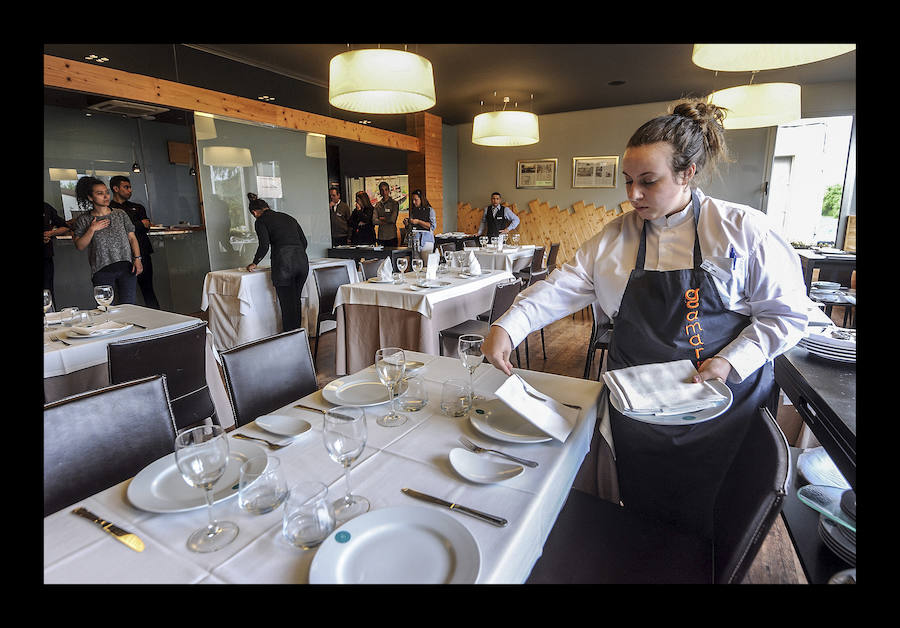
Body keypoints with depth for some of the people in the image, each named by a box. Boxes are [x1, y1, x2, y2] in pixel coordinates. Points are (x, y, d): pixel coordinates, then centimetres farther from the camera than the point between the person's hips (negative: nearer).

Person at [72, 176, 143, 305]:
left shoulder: (120, 214, 9)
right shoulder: (83, 220, 6)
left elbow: (132, 238, 8)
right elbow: (79, 246, 3)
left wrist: (137, 258, -4)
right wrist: (92, 229, -8)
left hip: (126, 267, 1)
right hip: (102, 271, 0)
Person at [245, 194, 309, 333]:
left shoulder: (261, 221, 6)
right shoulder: (288, 217, 23)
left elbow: (264, 245, -6)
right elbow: (304, 241, 19)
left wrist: (254, 263, 8)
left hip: (284, 263, -6)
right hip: (302, 261, 6)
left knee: (287, 305, 1)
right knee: (296, 301, 17)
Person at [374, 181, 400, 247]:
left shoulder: (394, 203, 0)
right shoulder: (377, 205, 11)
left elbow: (392, 219, -11)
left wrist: (381, 218, 0)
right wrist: (386, 221, -12)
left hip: (391, 237, -4)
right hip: (381, 237, 4)